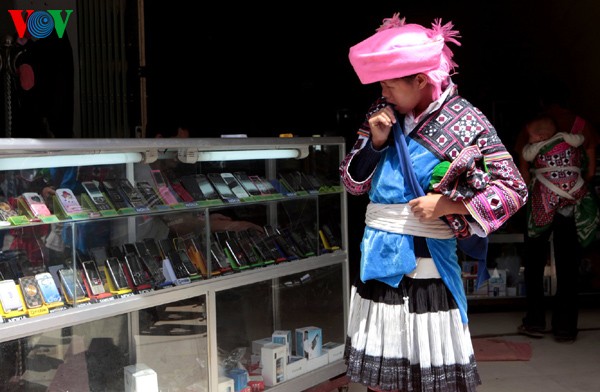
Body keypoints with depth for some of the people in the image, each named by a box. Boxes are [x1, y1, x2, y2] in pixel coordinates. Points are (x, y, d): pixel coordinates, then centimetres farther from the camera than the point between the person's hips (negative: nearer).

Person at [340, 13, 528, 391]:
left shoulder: (465, 123, -10)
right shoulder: (386, 114, 5)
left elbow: (514, 189, -10)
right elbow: (353, 183, 10)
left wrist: (445, 206, -17)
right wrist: (376, 142, -7)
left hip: (426, 261, -5)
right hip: (378, 260, 5)